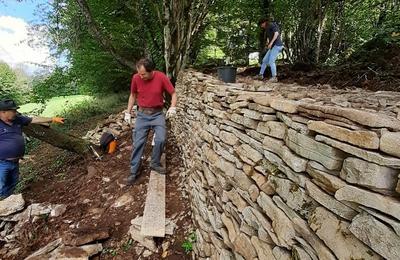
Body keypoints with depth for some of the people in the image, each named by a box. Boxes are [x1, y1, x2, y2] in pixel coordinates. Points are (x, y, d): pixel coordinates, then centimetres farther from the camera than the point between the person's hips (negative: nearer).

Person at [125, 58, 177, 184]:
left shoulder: (161, 77, -14)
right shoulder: (136, 78, -8)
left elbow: (173, 93, -6)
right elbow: (133, 95, 8)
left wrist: (172, 107, -22)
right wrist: (128, 112, 5)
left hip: (158, 114, -1)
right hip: (142, 114, 1)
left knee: (161, 139, -15)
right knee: (138, 142, 1)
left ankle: (155, 163, 10)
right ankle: (133, 171, 12)